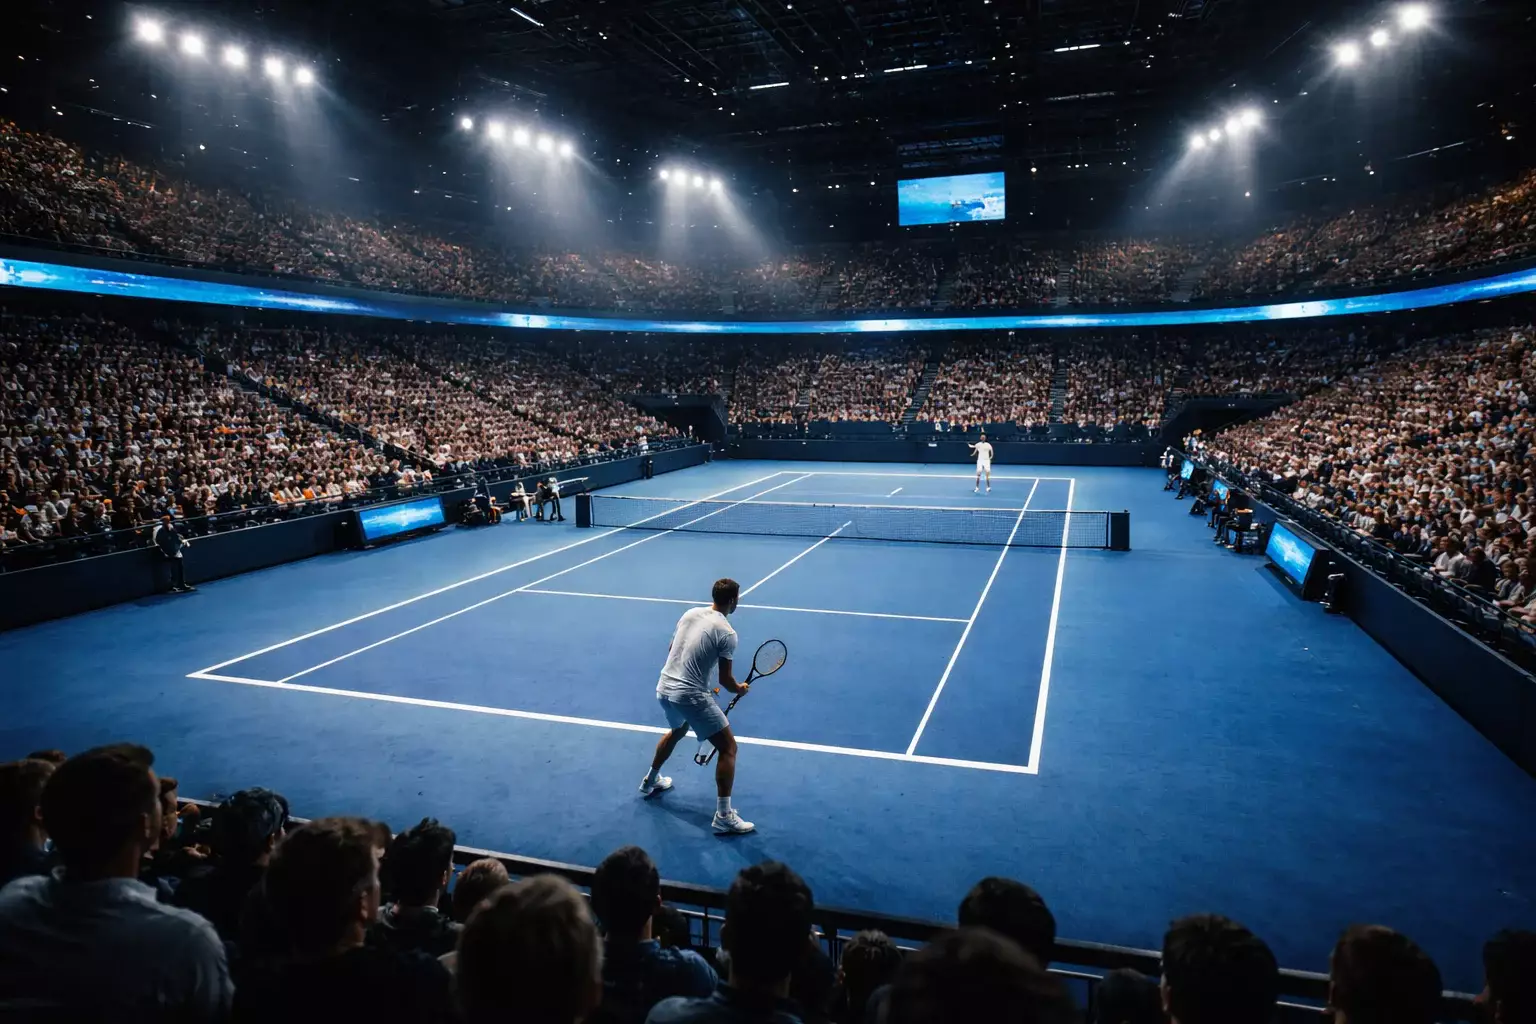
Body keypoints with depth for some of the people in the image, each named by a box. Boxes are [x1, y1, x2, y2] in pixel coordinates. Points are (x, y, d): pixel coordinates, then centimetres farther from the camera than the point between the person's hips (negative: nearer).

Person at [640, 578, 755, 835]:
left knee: (677, 731, 37)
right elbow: (725, 678, -10)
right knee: (728, 747, 2)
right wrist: (739, 689, 11)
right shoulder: (727, 633, -13)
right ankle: (723, 816, 0)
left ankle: (651, 781, 54)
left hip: (664, 688, 8)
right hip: (690, 696, -8)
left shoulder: (690, 613, 6)